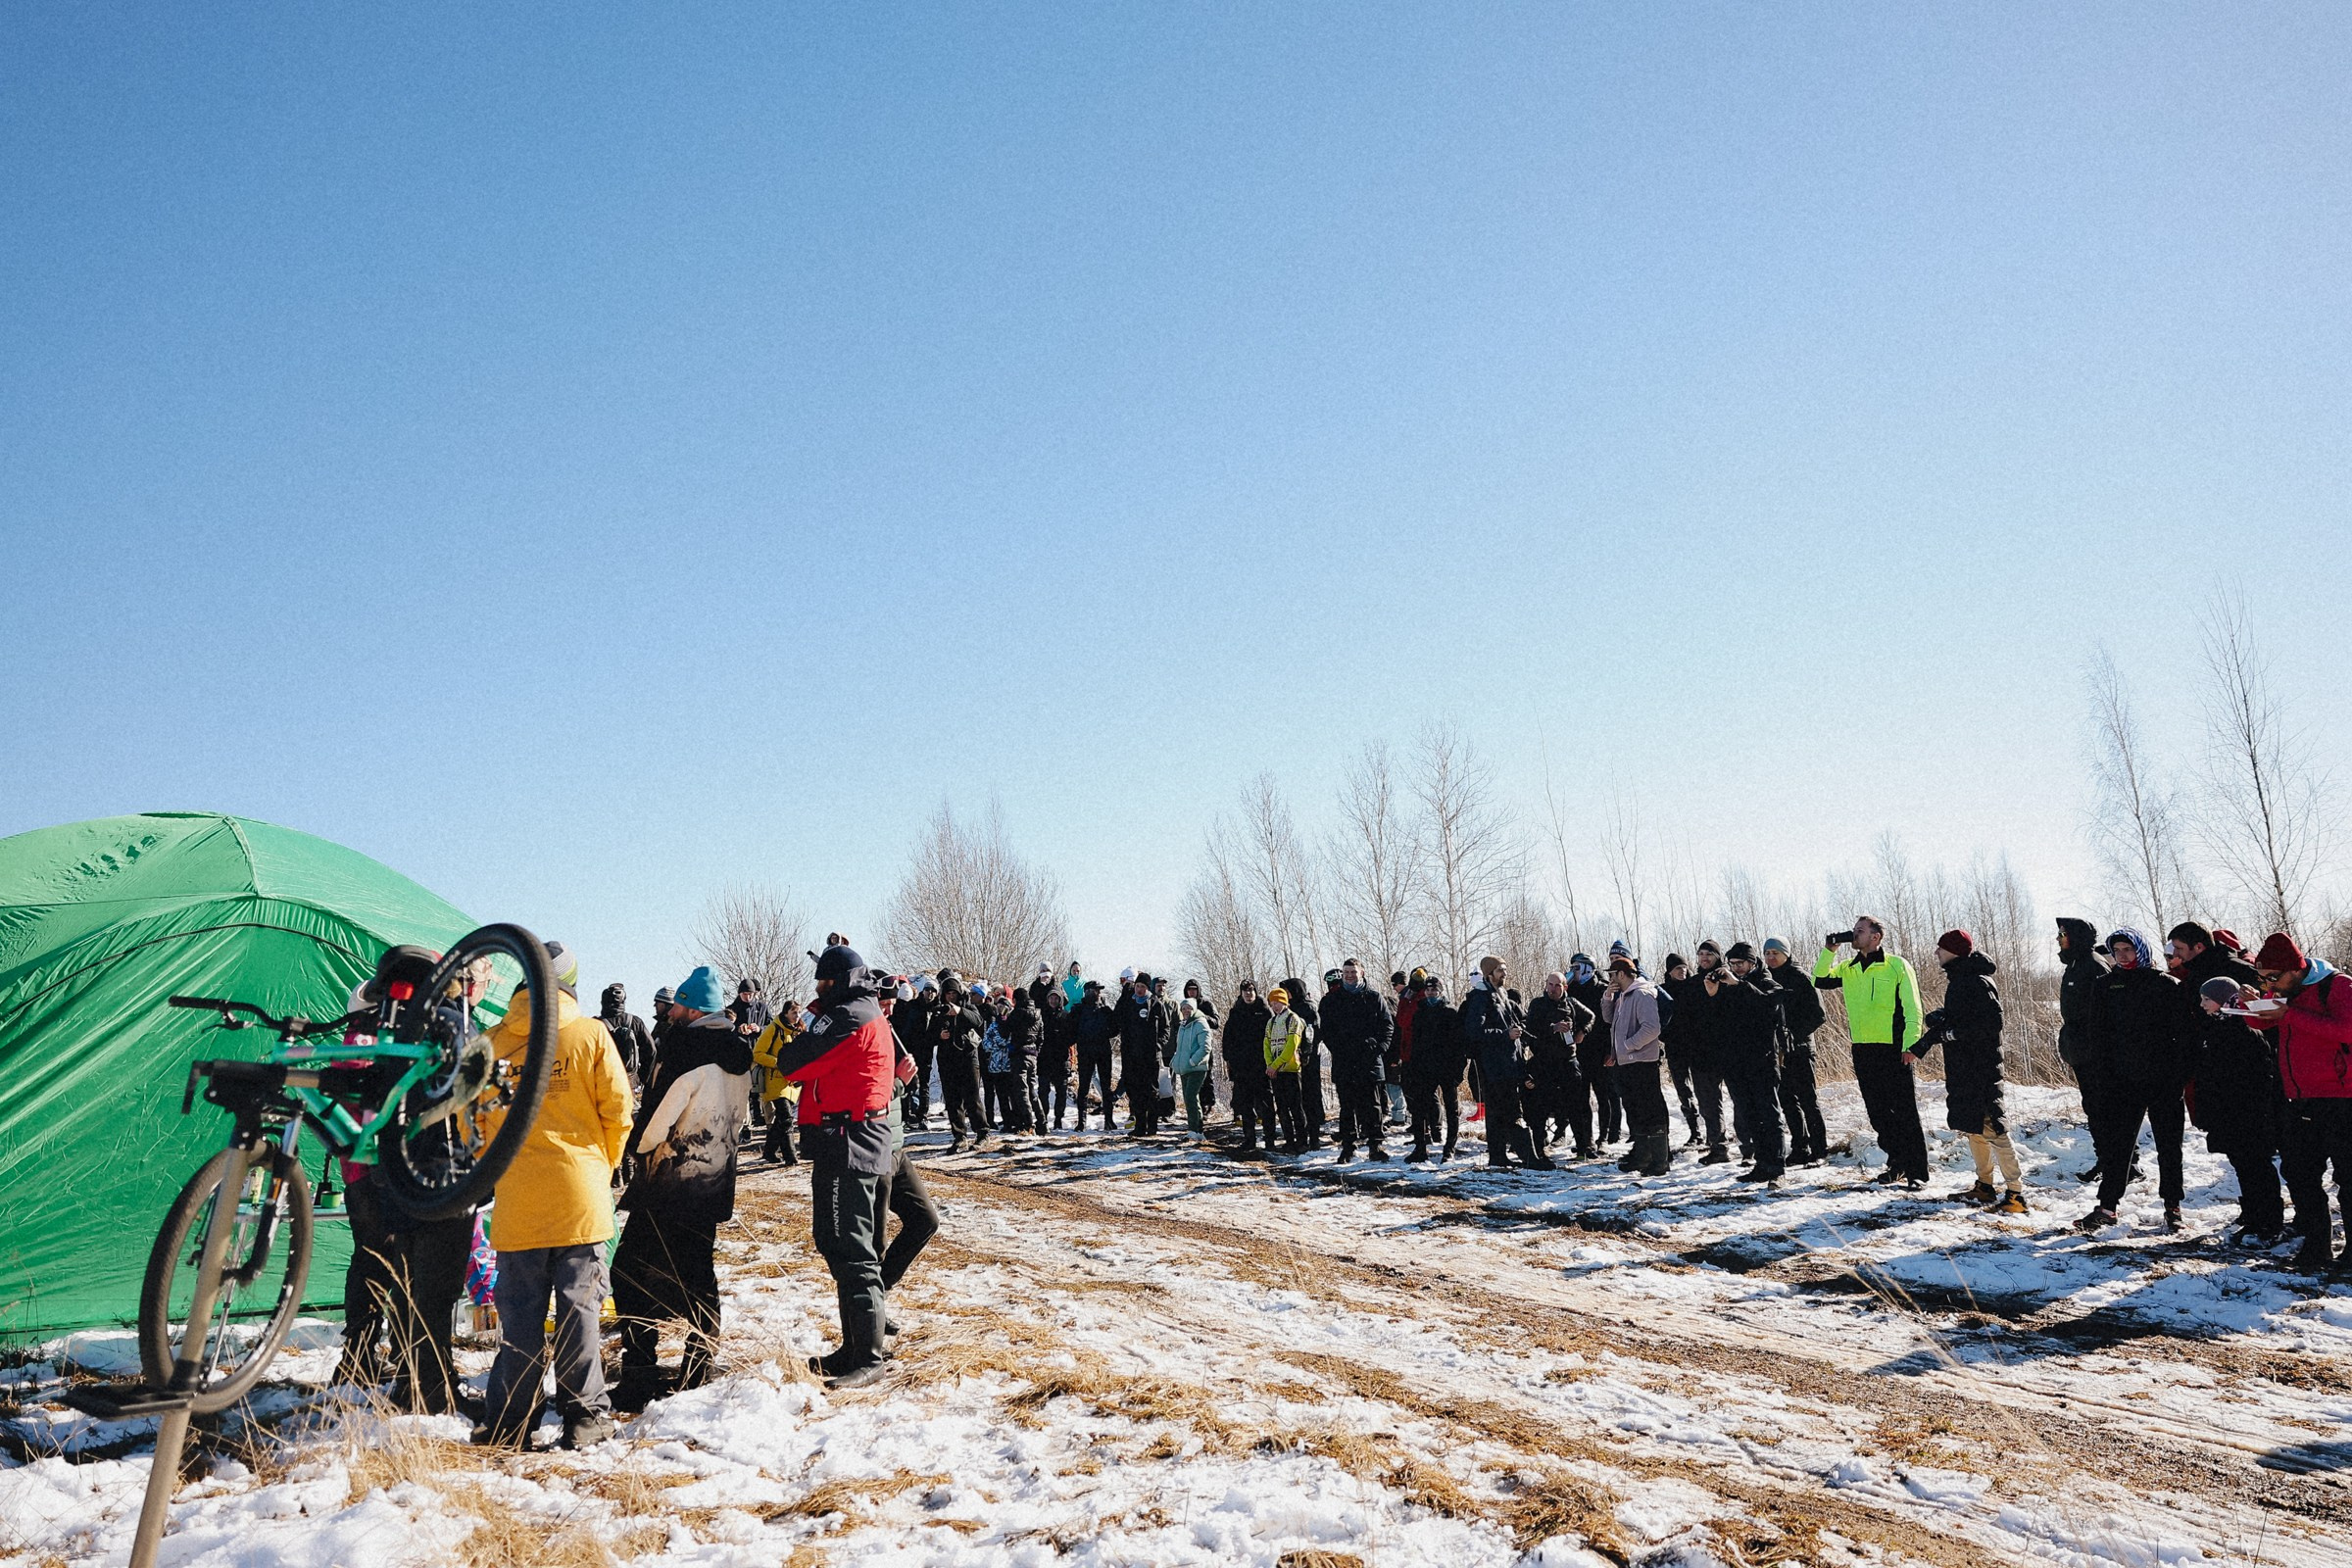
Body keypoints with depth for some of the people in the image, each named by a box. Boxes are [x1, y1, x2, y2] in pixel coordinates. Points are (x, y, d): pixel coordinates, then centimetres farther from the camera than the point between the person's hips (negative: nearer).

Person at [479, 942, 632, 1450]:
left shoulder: (494, 1041, 2)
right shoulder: (591, 1034, -2)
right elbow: (617, 1109, -2)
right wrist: (604, 1166, 14)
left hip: (516, 1199, 2)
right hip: (580, 1196, -1)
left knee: (519, 1312, 9)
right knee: (579, 1306, 5)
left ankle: (508, 1421, 12)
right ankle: (584, 1415, 8)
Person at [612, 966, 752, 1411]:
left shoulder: (688, 1048, -18)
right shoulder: (735, 1051, 6)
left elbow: (658, 1115, -17)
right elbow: (738, 1116, 15)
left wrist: (638, 1144, 2)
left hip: (670, 1182, -8)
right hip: (712, 1183, 8)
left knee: (632, 1274, -1)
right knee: (699, 1272, 17)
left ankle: (639, 1379, -4)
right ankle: (701, 1370, 21)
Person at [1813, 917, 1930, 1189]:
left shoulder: (1897, 965, -4)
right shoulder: (1848, 969, 12)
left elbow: (1912, 1008, -6)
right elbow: (1820, 980, 9)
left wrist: (1910, 1044, -14)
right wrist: (1829, 951, 0)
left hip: (1894, 1049, -6)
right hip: (1862, 1051, 6)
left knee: (1906, 1111, -3)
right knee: (1878, 1113, 11)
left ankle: (1917, 1172, 1)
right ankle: (1897, 1164, 23)